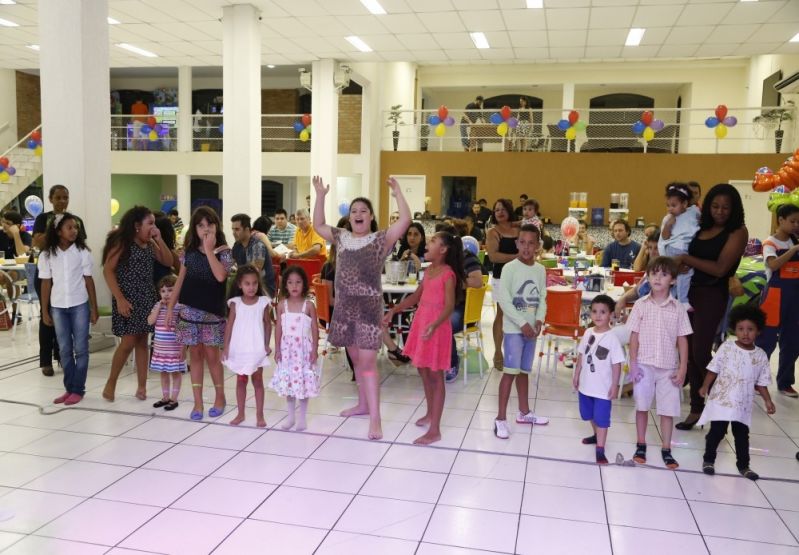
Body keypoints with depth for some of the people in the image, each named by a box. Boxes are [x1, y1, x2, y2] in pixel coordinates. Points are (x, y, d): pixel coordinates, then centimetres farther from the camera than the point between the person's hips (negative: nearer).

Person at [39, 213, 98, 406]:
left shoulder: (82, 252, -3)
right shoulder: (47, 255, 1)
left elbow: (89, 280, 0)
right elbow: (46, 283, 5)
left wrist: (94, 308, -1)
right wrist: (44, 311, 5)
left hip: (79, 305, -2)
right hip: (58, 307, 2)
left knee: (80, 349, 2)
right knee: (65, 350, 7)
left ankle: (78, 389, 8)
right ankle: (69, 388, 15)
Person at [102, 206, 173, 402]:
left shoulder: (150, 245, 10)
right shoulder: (122, 242, -8)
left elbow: (169, 262, 8)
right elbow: (108, 270, -12)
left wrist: (159, 239, -3)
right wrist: (119, 299, -19)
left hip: (147, 298, 6)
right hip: (127, 298, -6)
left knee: (142, 342, 7)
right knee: (128, 341, -7)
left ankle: (142, 386, 12)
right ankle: (110, 383, 11)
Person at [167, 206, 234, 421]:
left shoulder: (224, 252, -5)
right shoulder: (189, 251, 6)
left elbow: (220, 276, -22)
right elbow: (180, 280, 10)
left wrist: (209, 250, -18)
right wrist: (170, 306, 7)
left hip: (212, 311, -3)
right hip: (189, 310, 3)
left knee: (211, 355, 3)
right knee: (195, 354, 8)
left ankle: (220, 397, 23)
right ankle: (198, 402, 16)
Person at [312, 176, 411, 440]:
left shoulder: (380, 239, -5)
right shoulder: (342, 238, 10)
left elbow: (405, 220, -16)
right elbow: (319, 225, 18)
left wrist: (398, 193, -17)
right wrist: (320, 196, 10)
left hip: (369, 307, -5)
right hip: (344, 306, 6)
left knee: (367, 361, -9)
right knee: (356, 359, 16)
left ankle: (375, 418, -7)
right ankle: (363, 404, 32)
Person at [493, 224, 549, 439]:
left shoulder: (540, 270, 7)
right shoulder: (510, 268, -10)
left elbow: (542, 299, 9)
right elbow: (503, 299, -15)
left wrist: (539, 320, -8)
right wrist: (522, 324, -17)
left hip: (531, 328, 5)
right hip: (513, 328, -5)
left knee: (524, 371, 16)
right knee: (511, 371, -8)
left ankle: (524, 412, 30)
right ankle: (500, 418, -2)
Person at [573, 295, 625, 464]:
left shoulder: (612, 338, -17)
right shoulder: (588, 333, 0)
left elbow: (617, 364, -15)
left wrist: (615, 386, -15)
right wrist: (576, 375, 13)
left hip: (603, 388, -6)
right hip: (586, 385, 6)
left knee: (602, 419, -1)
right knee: (591, 415, 24)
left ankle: (600, 450, 5)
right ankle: (597, 435, 46)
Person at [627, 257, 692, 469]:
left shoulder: (678, 308, 0)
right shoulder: (641, 305, 0)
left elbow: (682, 340, 1)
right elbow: (634, 336, 1)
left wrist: (682, 369, -3)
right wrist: (633, 364, -5)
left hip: (668, 367, 0)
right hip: (644, 365, 0)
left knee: (667, 409, 4)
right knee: (642, 406, 7)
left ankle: (666, 450, 17)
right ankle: (641, 446, 22)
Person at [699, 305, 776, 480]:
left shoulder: (761, 355, -1)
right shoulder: (726, 347, -9)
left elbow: (761, 382, 5)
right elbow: (713, 370, -5)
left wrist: (768, 400, -2)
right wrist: (705, 387, -9)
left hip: (743, 404, 3)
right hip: (721, 400, -2)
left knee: (742, 435, 14)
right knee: (717, 432, 4)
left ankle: (743, 465, 30)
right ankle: (708, 460, 22)